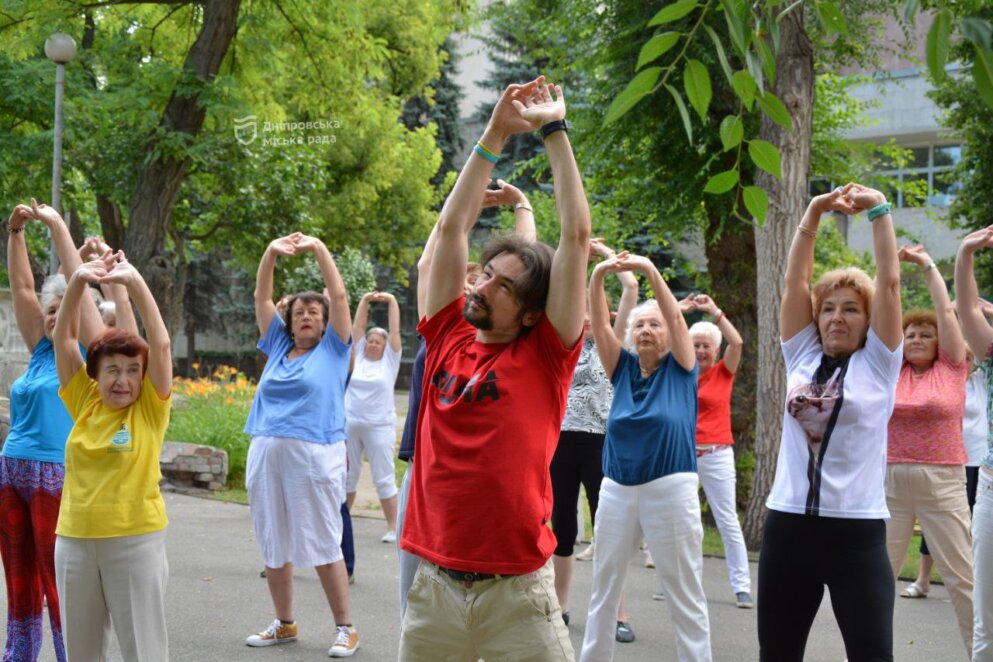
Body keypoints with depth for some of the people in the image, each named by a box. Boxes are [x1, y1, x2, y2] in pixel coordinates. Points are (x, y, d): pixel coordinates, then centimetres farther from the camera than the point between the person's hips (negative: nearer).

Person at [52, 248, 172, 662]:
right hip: (74, 539, 4)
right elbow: (63, 338, 0)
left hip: (136, 539, -3)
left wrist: (135, 283, -21)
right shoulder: (83, 403, 4)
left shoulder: (151, 409, -3)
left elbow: (161, 344, -15)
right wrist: (77, 282, -12)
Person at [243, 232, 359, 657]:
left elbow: (340, 297, -2)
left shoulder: (332, 349, 6)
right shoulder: (278, 347, 15)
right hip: (266, 452, 5)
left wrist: (319, 249, -3)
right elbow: (261, 298, 14)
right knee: (272, 544, 9)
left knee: (323, 545, -4)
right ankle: (284, 624, 22)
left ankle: (345, 628, 5)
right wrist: (271, 252, 3)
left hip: (315, 455, -5)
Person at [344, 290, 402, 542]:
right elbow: (357, 327, 8)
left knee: (384, 478, -2)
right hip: (350, 424, 4)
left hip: (379, 426, -3)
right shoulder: (358, 355, 9)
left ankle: (393, 528, 2)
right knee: (347, 475, 12)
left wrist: (391, 300, -2)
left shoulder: (390, 360, 2)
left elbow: (395, 331, -1)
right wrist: (365, 300, 3)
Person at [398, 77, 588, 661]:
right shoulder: (448, 338, 6)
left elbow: (577, 235, -6)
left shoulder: (545, 356, -3)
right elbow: (452, 226, 6)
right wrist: (496, 134, 5)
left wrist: (555, 130, -3)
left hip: (516, 591, -4)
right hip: (434, 585, 4)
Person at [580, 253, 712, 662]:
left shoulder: (680, 367, 0)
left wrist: (650, 271, -25)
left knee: (686, 597, 2)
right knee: (603, 590, 13)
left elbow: (675, 316, -13)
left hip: (670, 489, -4)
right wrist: (597, 276, -21)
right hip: (616, 489, 4)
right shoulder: (623, 367, 7)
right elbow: (599, 325, -6)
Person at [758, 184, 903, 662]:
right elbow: (795, 281, 6)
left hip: (857, 530, -3)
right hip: (789, 523, 3)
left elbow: (889, 283, -3)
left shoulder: (877, 364, 2)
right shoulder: (802, 357, 9)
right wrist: (814, 213, 2)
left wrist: (878, 210, -1)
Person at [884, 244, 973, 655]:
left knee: (962, 576, -1)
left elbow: (946, 310, -1)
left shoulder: (951, 368, 3)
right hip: (890, 482, 2)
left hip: (942, 484, -2)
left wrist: (927, 264, 3)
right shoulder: (892, 371, 7)